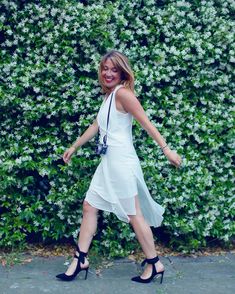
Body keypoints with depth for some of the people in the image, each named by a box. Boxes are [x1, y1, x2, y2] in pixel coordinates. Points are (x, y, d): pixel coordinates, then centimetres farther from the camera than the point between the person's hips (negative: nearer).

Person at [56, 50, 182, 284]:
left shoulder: (122, 93, -11)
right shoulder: (108, 96, 17)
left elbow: (146, 122, -15)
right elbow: (96, 126, 25)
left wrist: (166, 149, -19)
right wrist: (74, 147, 31)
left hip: (121, 161, -9)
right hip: (108, 161, 9)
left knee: (134, 214, -2)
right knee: (89, 206, 10)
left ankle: (154, 264, 11)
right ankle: (80, 260, 20)